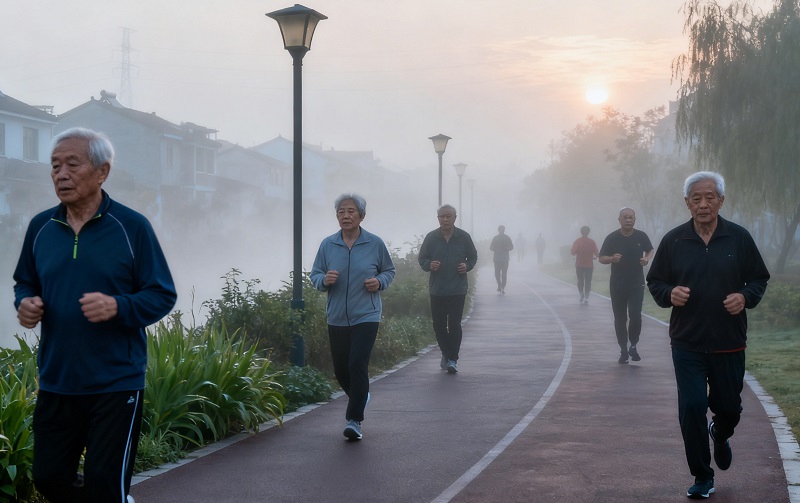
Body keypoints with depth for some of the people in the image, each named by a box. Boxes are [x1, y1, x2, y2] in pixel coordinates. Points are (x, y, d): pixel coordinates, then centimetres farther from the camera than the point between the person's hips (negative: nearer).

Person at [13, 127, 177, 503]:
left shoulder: (132, 227, -7)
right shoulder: (40, 227, 6)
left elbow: (163, 296, -6)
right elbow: (24, 283, 19)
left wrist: (118, 306, -24)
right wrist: (25, 303, -4)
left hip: (117, 384, -5)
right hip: (55, 383, 5)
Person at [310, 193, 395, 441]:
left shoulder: (375, 244, -1)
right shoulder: (327, 245, 3)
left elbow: (389, 271, 12)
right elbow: (314, 274, 9)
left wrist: (379, 282, -9)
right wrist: (324, 279, -14)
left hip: (366, 317, -3)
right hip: (336, 318, 3)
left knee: (357, 365, -15)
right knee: (340, 370, 11)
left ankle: (354, 420, -8)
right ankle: (360, 397, 42)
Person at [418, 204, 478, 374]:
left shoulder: (464, 237, 1)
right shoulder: (431, 237, 2)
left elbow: (473, 256, 13)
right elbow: (422, 259, 9)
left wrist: (467, 266, -7)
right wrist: (429, 265, -12)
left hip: (458, 290, -2)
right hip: (437, 289, 2)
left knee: (454, 325, -6)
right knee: (438, 325, 6)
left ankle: (452, 359, 2)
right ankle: (447, 354, 27)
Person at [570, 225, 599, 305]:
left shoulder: (577, 241, -5)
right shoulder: (592, 242, -4)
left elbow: (573, 252, -10)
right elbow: (597, 253, -7)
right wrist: (595, 257, 14)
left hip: (579, 265, 0)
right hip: (589, 265, 0)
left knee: (580, 281, 14)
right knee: (588, 281, 4)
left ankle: (582, 295, 5)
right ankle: (586, 297, -6)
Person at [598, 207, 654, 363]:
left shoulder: (641, 236, 0)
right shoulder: (612, 238, -4)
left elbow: (650, 251, 17)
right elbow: (601, 258, 1)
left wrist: (647, 259, -5)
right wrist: (612, 259, -21)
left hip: (637, 284, 0)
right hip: (617, 285, 0)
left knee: (635, 316, -9)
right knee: (620, 318, 6)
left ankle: (633, 346, 12)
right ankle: (623, 349, 17)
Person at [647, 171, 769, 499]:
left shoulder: (739, 238, -2)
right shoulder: (673, 241, -1)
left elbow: (759, 279, 7)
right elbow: (654, 282, 7)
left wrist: (746, 297, -14)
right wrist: (669, 294, -15)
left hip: (729, 343, 0)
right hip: (687, 343, 0)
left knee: (728, 407, 11)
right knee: (691, 408, -4)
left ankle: (720, 434, 49)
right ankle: (702, 478, 12)